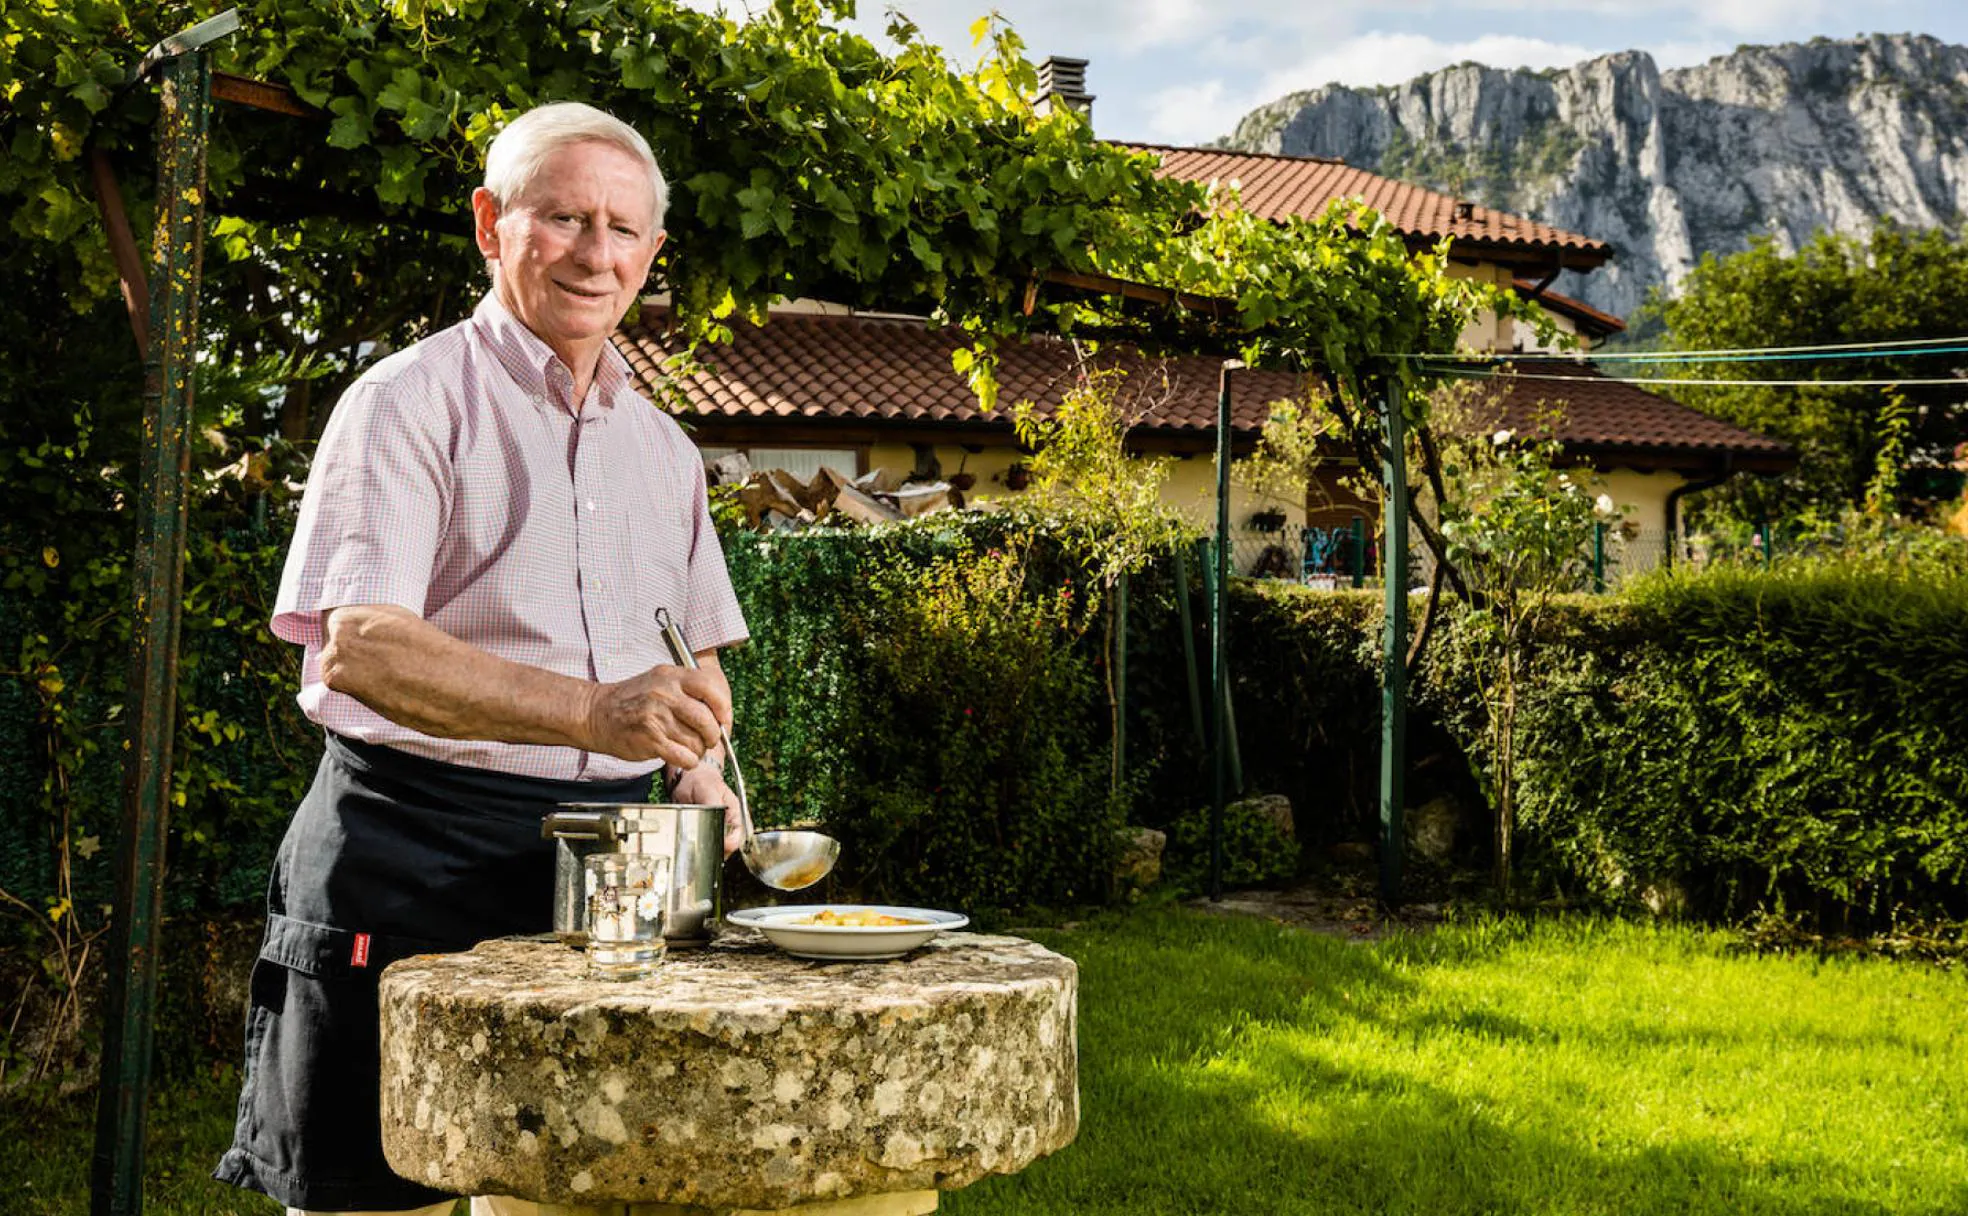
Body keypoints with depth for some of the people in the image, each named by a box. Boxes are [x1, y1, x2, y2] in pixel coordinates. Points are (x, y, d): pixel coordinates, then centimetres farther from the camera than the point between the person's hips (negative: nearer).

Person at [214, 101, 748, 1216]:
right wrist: (593, 713, -32)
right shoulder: (412, 401, -6)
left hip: (605, 869, 6)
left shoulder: (662, 446, 15)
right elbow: (358, 646, -20)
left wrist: (698, 767, 4)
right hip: (413, 860, -5)